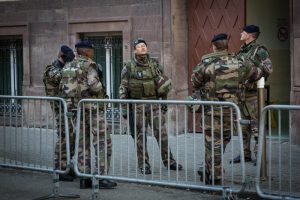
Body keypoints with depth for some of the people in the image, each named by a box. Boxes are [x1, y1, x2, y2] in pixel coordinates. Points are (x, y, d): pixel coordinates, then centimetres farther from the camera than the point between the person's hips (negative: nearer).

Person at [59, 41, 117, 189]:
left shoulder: (68, 67, 12)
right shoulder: (89, 65, -10)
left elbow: (62, 88, 11)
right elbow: (94, 86, -23)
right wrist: (101, 92, -2)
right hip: (91, 108, -7)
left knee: (83, 144, 12)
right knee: (103, 142, -3)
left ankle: (84, 178, 11)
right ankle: (101, 177, -9)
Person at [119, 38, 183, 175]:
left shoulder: (154, 64, 7)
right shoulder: (129, 67, -2)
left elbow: (163, 83, 14)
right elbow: (123, 89, -1)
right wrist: (124, 108, -5)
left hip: (155, 104, 2)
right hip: (138, 106, -2)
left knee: (161, 133, -1)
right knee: (140, 135, 2)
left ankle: (168, 161, 9)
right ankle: (143, 164, 10)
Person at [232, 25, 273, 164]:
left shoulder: (259, 50, -7)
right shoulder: (241, 51, 15)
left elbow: (269, 69, -18)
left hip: (253, 92, -8)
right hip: (240, 92, 8)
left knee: (256, 124, -6)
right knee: (243, 124, 11)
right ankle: (246, 154, 19)